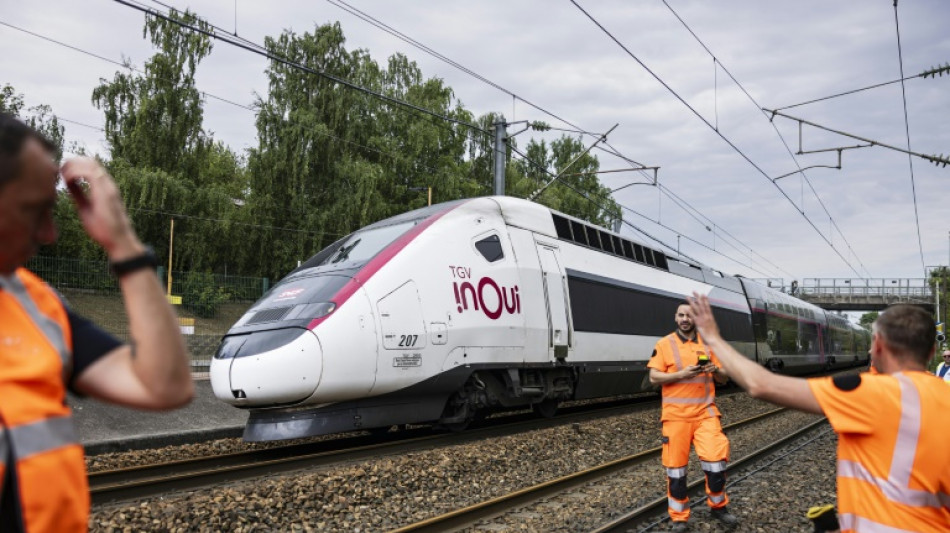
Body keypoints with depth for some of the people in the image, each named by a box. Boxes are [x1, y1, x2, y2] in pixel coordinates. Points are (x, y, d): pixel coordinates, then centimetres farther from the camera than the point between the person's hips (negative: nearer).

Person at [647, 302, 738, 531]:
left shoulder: (708, 344, 9)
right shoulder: (664, 344, 0)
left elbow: (724, 378, 13)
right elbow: (654, 377, -6)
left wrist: (715, 370, -10)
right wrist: (681, 374, -19)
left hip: (705, 412, 2)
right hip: (676, 414, -2)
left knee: (716, 460, -6)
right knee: (676, 466, 4)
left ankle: (718, 506, 20)